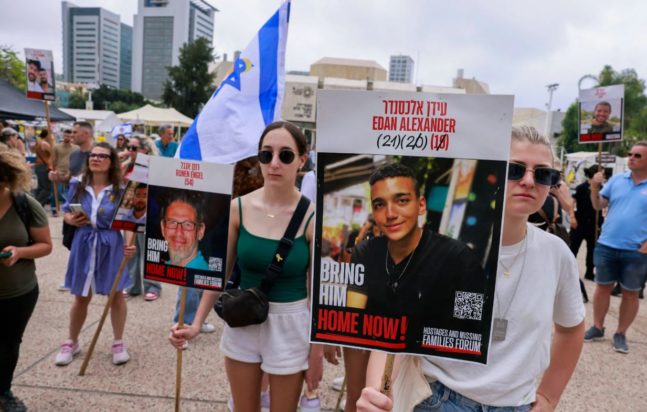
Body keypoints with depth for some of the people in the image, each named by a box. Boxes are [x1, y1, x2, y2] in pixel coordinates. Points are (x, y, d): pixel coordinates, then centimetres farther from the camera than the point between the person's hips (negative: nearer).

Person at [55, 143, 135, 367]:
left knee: (116, 295, 10)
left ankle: (118, 343, 27)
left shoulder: (121, 189, -9)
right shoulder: (78, 185, 0)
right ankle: (71, 342, 34)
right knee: (81, 297, 15)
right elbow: (66, 212, 10)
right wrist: (71, 220, -13)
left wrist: (130, 243, -23)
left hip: (112, 247, -2)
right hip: (84, 246, 2)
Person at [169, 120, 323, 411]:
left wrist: (317, 352, -5)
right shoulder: (238, 208, -7)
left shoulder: (312, 218, -15)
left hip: (289, 325, -2)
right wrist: (196, 323, -2)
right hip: (242, 321, 3)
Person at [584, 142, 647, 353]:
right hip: (606, 246, 2)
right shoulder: (617, 179, 4)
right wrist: (595, 188, -9)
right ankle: (597, 328, 25)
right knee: (603, 287, 11)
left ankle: (621, 334, 23)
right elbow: (598, 206, 8)